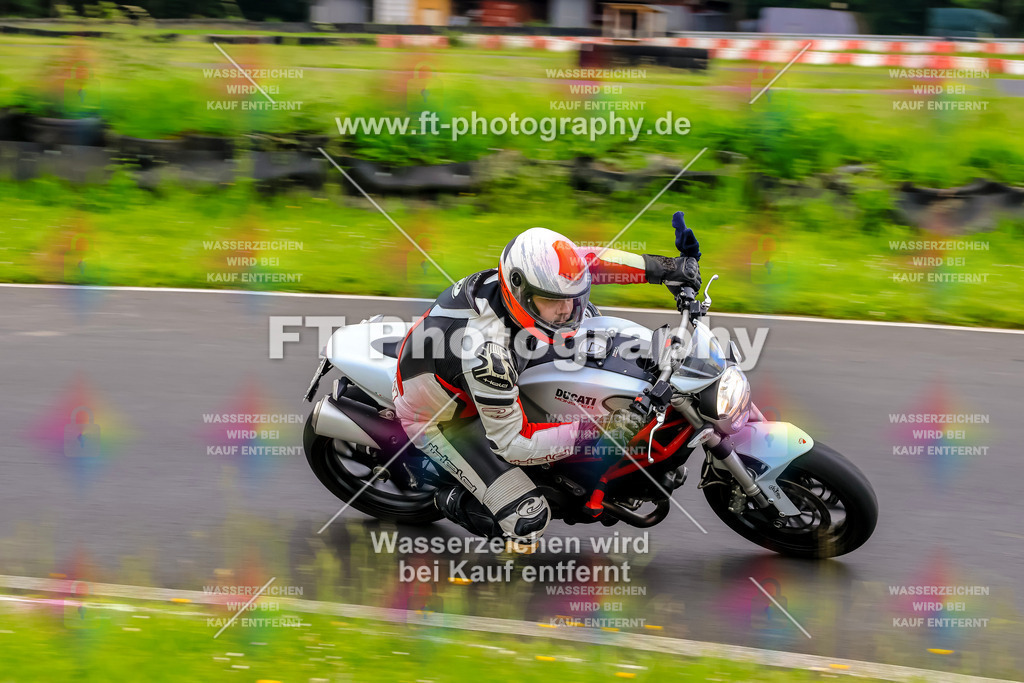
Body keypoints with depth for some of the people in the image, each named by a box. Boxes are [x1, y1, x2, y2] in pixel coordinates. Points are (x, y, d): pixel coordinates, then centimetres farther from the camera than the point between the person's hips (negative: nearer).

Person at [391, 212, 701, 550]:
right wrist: (592, 429, -39)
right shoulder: (488, 350, -45)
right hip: (440, 420, -8)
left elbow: (583, 260, -3)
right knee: (528, 517, -19)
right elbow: (509, 443, -34)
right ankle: (452, 501, 9)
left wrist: (663, 268, -13)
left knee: (589, 315, 9)